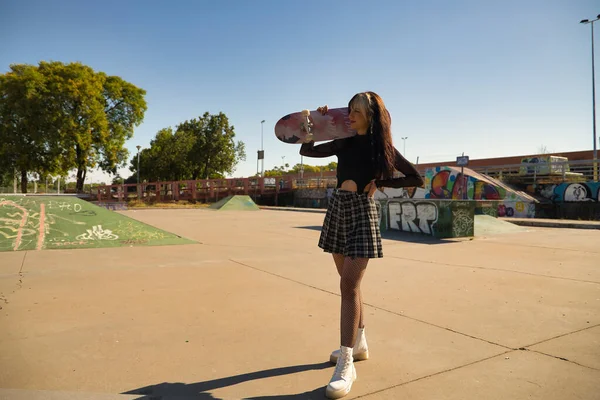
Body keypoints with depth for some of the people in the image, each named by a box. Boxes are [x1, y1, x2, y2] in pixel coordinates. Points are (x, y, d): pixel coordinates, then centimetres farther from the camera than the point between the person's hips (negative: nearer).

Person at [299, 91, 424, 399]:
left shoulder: (382, 147, -2)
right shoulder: (344, 143, 10)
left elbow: (417, 179, 2)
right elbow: (307, 151, 15)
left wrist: (380, 183, -4)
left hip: (362, 212, -5)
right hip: (337, 208, 6)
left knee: (349, 284, -15)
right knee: (349, 282, 13)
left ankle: (346, 364, -9)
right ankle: (358, 343, 30)